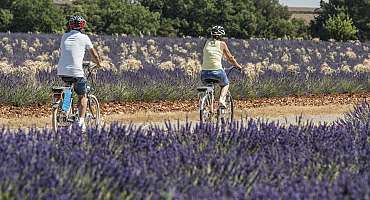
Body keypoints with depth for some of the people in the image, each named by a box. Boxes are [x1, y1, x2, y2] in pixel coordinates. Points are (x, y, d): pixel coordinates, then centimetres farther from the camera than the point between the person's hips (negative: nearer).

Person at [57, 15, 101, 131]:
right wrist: (98, 63, 33)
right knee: (83, 97, 11)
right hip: (76, 72, -4)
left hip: (62, 72, 4)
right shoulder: (84, 38, 3)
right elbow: (94, 54, 13)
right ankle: (81, 121, -2)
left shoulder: (64, 37, 13)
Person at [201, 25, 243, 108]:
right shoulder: (222, 44, 4)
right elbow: (230, 58, 12)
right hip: (217, 71, -3)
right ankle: (222, 99, -1)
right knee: (225, 85, 25)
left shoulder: (207, 42, 13)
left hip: (205, 72, 3)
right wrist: (238, 66, 27)